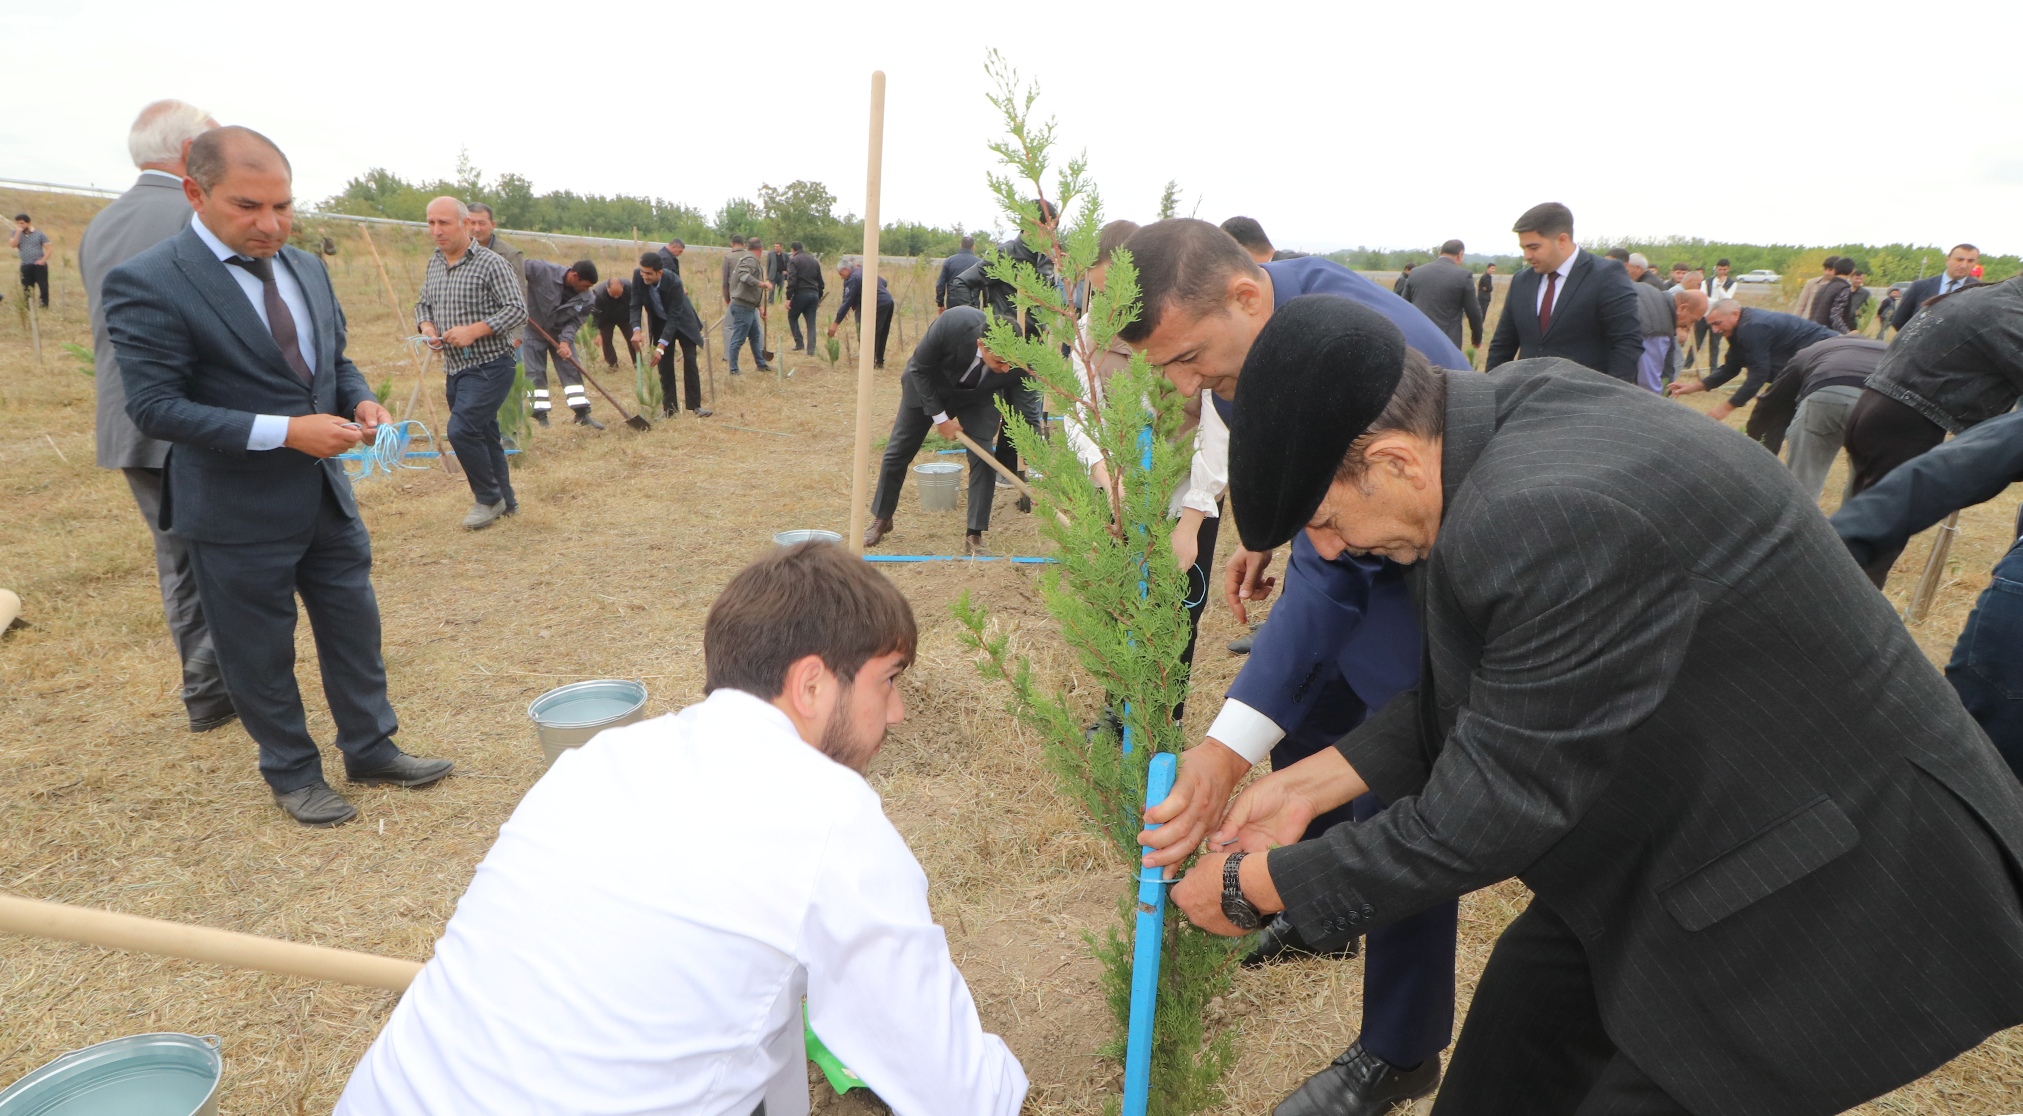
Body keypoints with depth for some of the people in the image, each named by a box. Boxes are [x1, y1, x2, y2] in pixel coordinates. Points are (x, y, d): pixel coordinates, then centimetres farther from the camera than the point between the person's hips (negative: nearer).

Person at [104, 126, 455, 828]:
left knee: (355, 628, 15)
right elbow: (153, 406, -19)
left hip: (326, 495, 6)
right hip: (238, 513, -6)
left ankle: (371, 750, 32)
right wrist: (285, 431, -26)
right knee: (260, 653, 9)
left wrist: (360, 401, -6)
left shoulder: (308, 268, 6)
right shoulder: (147, 283, -15)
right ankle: (292, 774, 28)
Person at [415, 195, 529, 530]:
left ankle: (489, 499, 1)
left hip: (489, 367, -8)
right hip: (455, 368, 8)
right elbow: (423, 304, 22)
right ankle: (505, 500, 27)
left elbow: (518, 310, -15)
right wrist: (426, 326, -1)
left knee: (461, 430, -18)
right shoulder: (433, 264, 12)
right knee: (482, 434, 14)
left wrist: (474, 330, -23)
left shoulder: (491, 263, -11)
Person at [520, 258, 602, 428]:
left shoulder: (587, 299, -17)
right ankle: (541, 416, 6)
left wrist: (565, 340, -31)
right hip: (533, 331, -3)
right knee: (535, 374, -1)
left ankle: (582, 414, 7)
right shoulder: (543, 270, -27)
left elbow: (575, 321, -14)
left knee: (571, 371, 1)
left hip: (560, 334, 3)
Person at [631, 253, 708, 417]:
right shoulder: (638, 277, -23)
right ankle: (668, 408, 4)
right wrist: (637, 330, -36)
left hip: (681, 320, -3)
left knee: (690, 361, -6)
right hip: (660, 322, 3)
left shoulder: (674, 282, -34)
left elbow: (673, 317, -33)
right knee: (664, 364, 0)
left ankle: (695, 405, -1)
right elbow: (635, 305, -17)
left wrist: (661, 347, -38)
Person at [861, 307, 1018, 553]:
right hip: (927, 385, -1)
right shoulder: (952, 323, -40)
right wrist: (940, 417, -21)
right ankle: (881, 519, 30)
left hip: (975, 397, 1)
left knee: (985, 458, -14)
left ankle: (974, 536, 0)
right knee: (897, 452, 7)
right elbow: (919, 368, -21)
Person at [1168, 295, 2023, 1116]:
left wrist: (1254, 889, -16)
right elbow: (1486, 695, 2)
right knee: (1520, 1030, 18)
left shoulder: (1556, 520, -36)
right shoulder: (1516, 407, -7)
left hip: (1830, 872, -9)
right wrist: (1311, 783, 0)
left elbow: (1490, 812, -26)